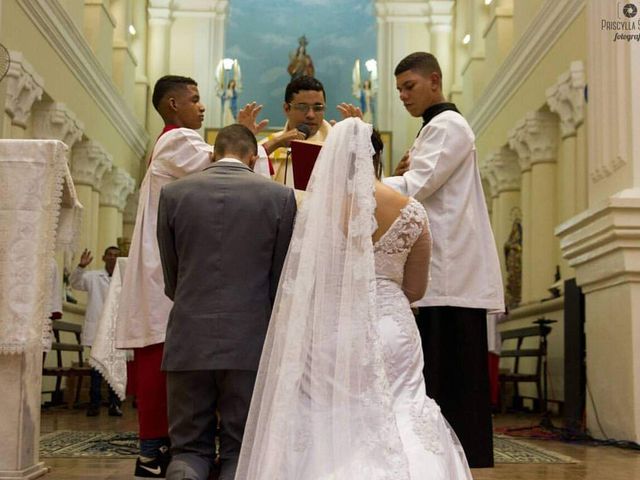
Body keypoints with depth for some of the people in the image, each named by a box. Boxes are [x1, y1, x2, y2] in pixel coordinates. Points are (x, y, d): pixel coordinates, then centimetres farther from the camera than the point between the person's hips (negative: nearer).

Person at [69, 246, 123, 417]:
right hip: (97, 330, 0)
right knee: (97, 367, 3)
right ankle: (94, 404, 7)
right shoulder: (93, 277, 8)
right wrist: (81, 267, -20)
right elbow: (75, 282, -4)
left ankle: (115, 404, 8)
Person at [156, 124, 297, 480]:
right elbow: (281, 278, 5)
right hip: (250, 341, -1)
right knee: (241, 451, 10)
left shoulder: (174, 193, 3)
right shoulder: (280, 196, -1)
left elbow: (170, 278, 9)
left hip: (189, 339, 1)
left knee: (189, 447, 11)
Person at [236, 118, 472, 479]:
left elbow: (296, 285, 1)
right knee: (401, 429, 4)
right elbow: (416, 289, 10)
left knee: (330, 431, 8)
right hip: (390, 331, 0)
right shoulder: (410, 212, -1)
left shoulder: (316, 208, -3)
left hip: (330, 334, 0)